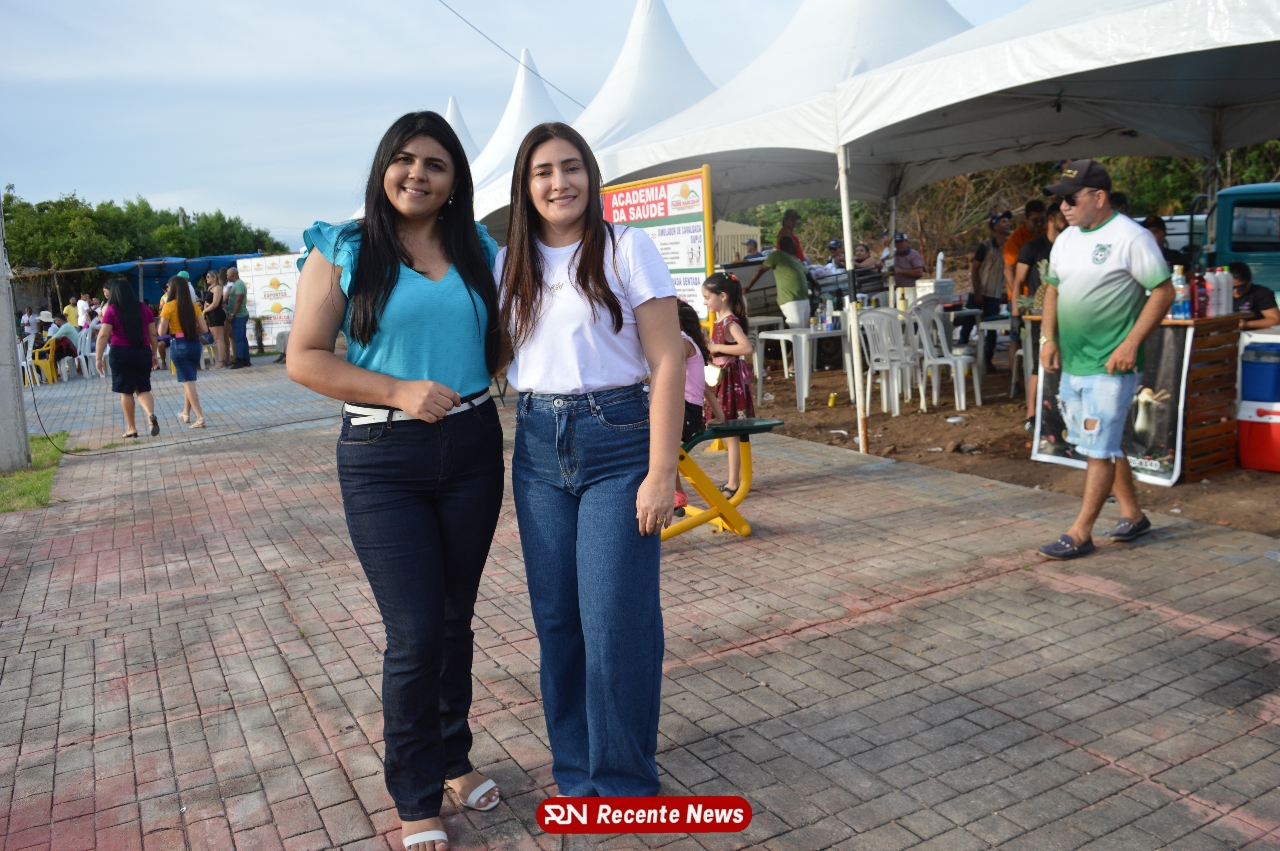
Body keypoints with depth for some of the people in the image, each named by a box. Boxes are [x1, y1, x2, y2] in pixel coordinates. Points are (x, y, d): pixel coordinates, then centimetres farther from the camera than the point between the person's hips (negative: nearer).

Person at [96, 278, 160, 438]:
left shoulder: (112, 310, -5)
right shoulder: (144, 308, 6)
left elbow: (103, 335, -10)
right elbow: (153, 334, 8)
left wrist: (98, 358, -7)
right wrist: (154, 354, 16)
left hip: (121, 353, -3)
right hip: (143, 352, 3)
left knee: (126, 391, 7)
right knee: (143, 389, 10)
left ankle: (131, 428, 12)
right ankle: (151, 414, -19)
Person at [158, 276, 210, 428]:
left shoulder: (168, 306, -8)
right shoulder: (193, 306, 4)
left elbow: (162, 332, -9)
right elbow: (204, 329, 2)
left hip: (179, 346, -5)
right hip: (195, 345, 5)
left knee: (188, 382, -3)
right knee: (188, 380, 20)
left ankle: (200, 418, -10)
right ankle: (186, 413, 32)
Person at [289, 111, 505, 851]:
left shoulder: (480, 249, 8)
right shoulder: (343, 251, -1)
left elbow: (500, 342, 19)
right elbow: (304, 358, -7)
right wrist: (398, 391, -16)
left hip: (473, 449, 4)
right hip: (383, 462, -3)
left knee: (456, 619, 14)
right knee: (415, 633, -2)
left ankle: (455, 758, 36)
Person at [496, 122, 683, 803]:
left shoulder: (627, 249, -5)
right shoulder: (509, 264, 9)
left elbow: (668, 364, -9)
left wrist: (661, 473, -14)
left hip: (616, 443, -4)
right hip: (537, 447, 5)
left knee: (617, 623, -2)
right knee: (556, 618, 11)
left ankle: (624, 783, 19)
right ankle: (575, 768, 31)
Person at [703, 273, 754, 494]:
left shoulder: (730, 322, -17)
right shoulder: (720, 321, 10)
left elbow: (747, 348, -31)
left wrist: (717, 347, -26)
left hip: (731, 380, -9)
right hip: (721, 379, 9)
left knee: (731, 432, -3)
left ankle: (734, 483, 4)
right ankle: (737, 479, 24)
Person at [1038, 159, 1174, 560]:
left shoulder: (1131, 237, -11)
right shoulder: (1066, 239, 10)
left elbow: (1163, 292, -11)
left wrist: (1131, 343, -18)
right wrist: (1048, 337, 6)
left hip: (1110, 365, -8)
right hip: (1071, 363, 8)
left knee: (1100, 449, -3)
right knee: (1102, 445, 16)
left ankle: (1080, 534, 3)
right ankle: (1133, 515, 31)